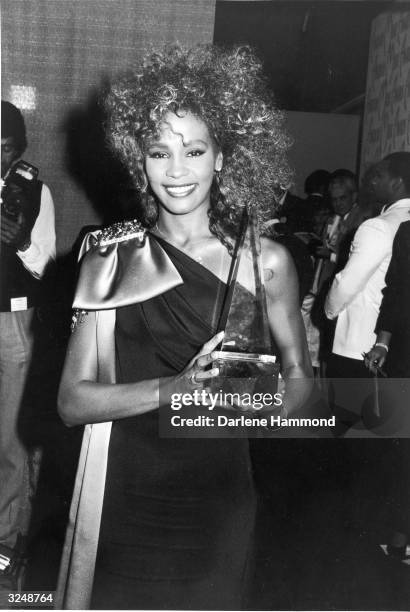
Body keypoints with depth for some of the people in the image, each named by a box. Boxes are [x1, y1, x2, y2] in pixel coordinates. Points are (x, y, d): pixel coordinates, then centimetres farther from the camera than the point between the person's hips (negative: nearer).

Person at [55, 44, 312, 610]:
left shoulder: (265, 260, -4)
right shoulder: (110, 260, -4)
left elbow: (300, 377, 6)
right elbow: (72, 401, -8)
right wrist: (173, 388, -24)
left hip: (217, 500, 0)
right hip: (123, 497, 0)